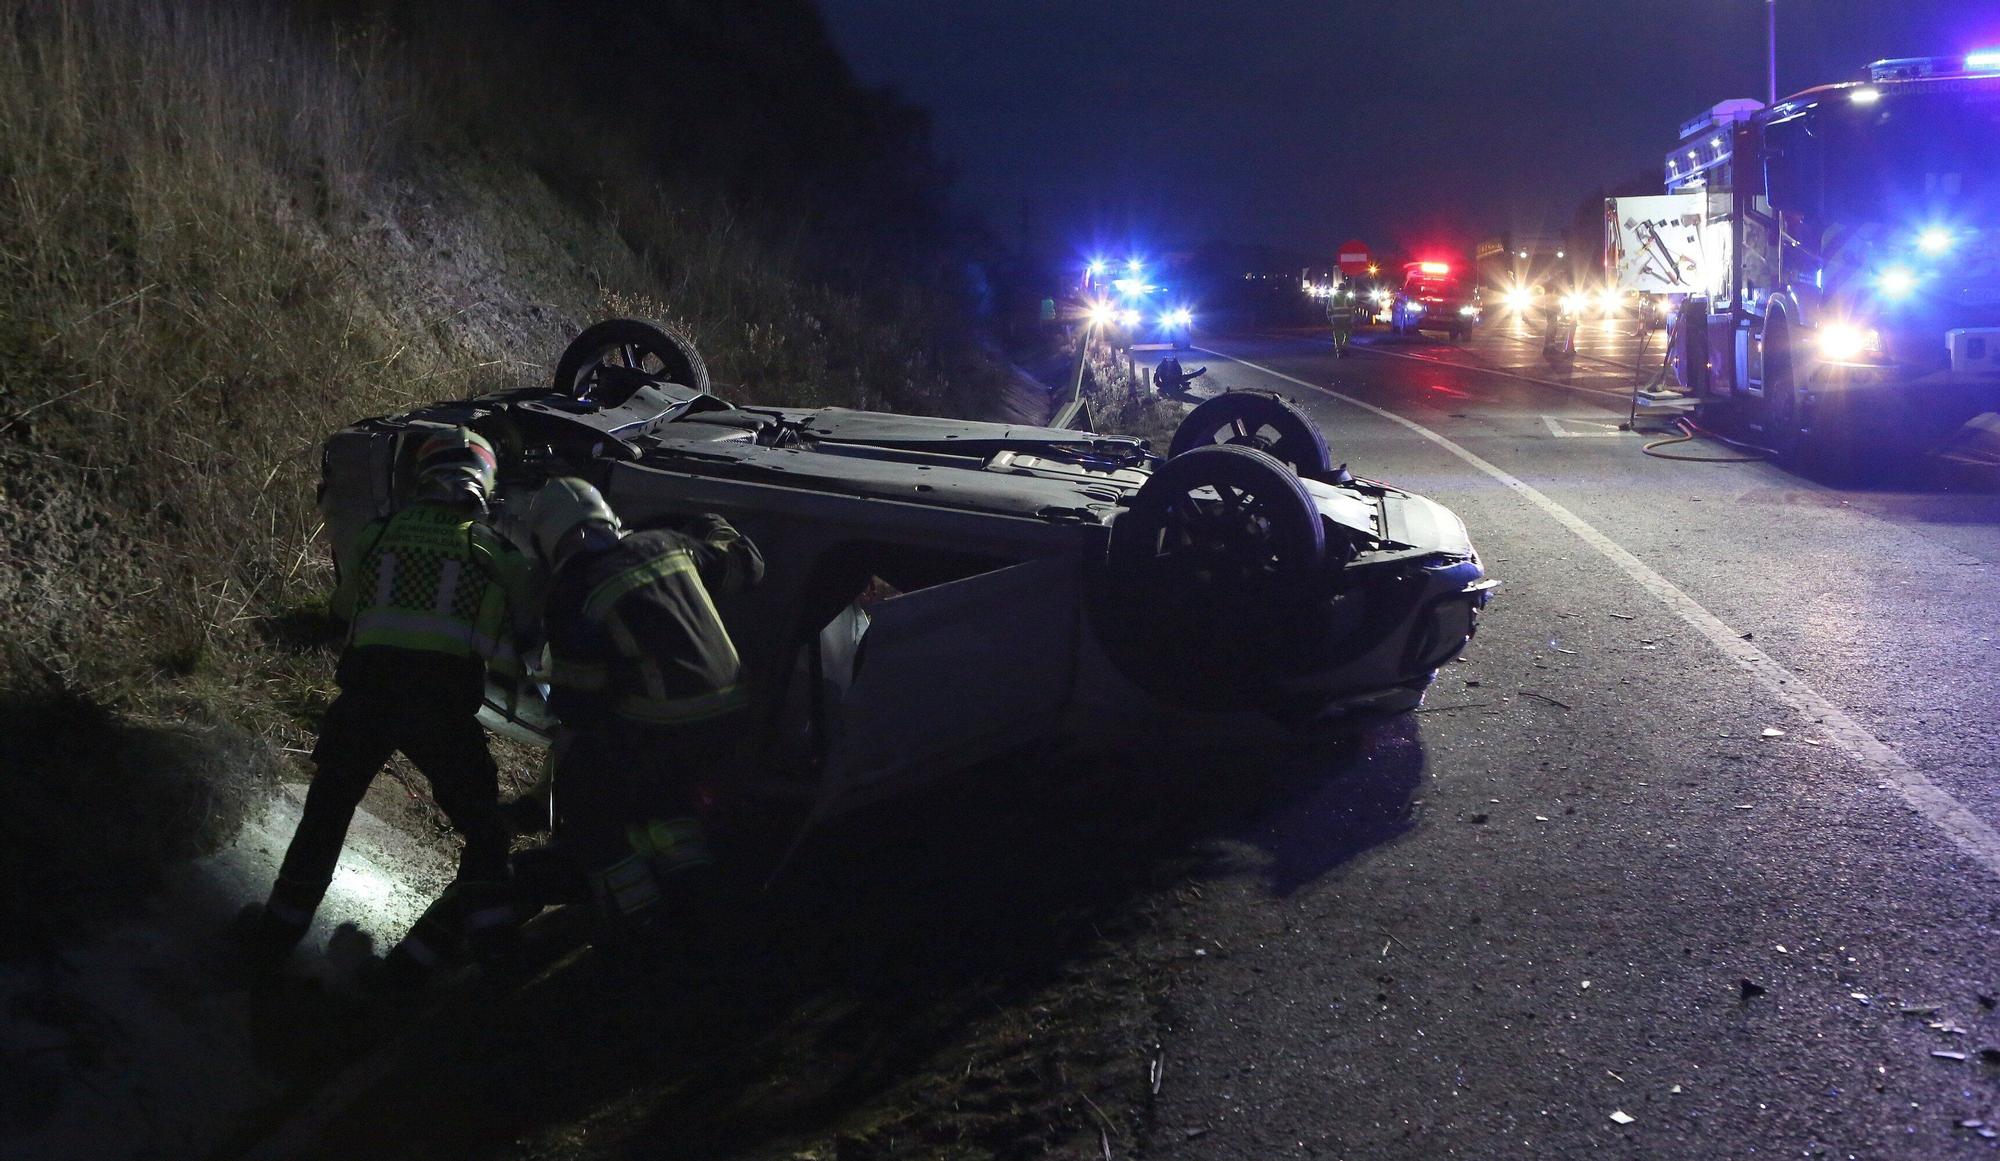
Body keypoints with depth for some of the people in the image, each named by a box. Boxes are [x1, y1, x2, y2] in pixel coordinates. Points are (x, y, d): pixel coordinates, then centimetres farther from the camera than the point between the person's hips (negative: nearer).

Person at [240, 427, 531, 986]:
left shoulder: (377, 535, 13)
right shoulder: (499, 554, 8)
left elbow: (343, 605, 29)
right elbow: (516, 654, 11)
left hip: (364, 693, 3)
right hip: (444, 705, -3)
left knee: (326, 813, 28)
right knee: (485, 840, 12)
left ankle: (279, 930, 35)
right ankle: (420, 956, 6)